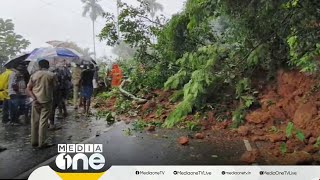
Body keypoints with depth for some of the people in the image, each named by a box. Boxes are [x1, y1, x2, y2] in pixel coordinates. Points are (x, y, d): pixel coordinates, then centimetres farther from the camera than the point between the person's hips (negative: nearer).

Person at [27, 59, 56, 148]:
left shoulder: (34, 75, 6)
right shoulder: (51, 75, -2)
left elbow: (28, 89, 1)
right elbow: (54, 87, 0)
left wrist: (34, 98, -6)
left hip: (36, 101, 3)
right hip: (47, 100, -3)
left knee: (35, 121, 11)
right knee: (43, 121, -2)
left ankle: (34, 141, 19)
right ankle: (42, 142, 0)